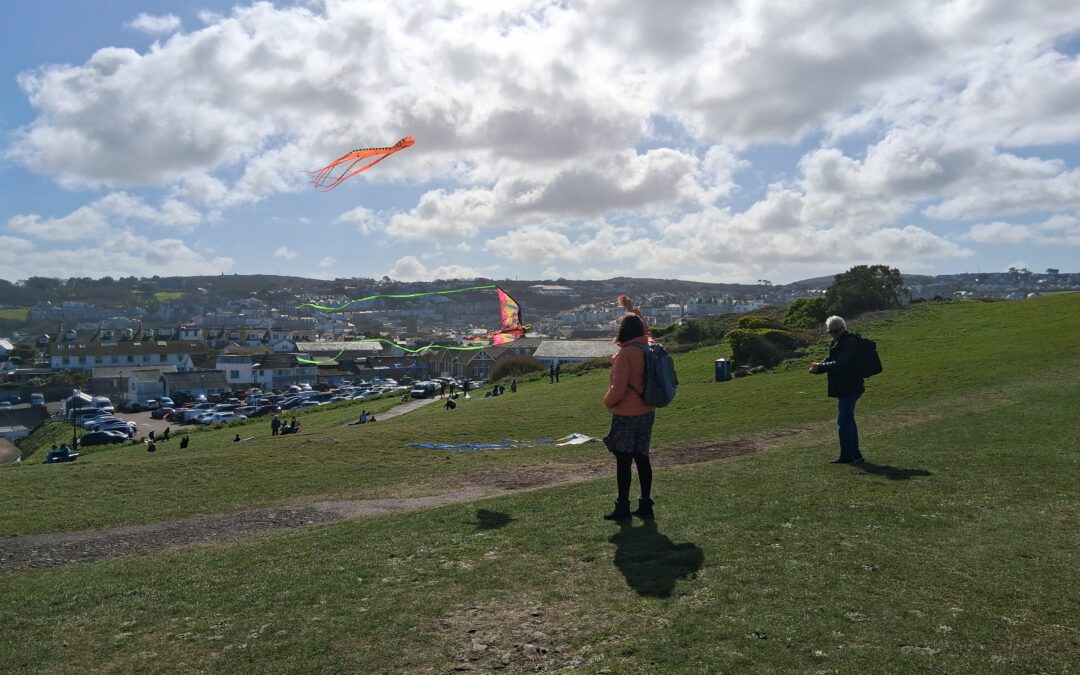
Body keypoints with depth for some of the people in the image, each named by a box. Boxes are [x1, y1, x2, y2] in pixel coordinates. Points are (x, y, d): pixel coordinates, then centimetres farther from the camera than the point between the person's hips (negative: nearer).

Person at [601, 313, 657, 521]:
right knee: (642, 457, 13)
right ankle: (646, 504, 18)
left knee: (623, 461, 1)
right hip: (647, 412, 7)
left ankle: (623, 507, 7)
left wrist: (608, 401, -2)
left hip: (626, 416, -7)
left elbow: (618, 389, -20)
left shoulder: (625, 354, -19)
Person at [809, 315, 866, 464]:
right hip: (846, 388, 10)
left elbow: (840, 364, -25)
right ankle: (854, 454, 24)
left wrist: (820, 367, -22)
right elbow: (831, 361, 11)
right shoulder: (837, 343, 13)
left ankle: (846, 455, 1)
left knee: (843, 421, -6)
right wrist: (819, 366, -8)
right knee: (848, 420, 15)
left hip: (849, 388, -10)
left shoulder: (850, 343, -17)